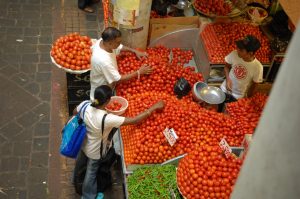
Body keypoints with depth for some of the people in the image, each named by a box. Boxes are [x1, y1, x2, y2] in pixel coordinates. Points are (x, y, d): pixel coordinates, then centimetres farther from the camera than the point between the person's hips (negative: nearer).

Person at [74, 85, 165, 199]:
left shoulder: (84, 104, -26)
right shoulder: (107, 119, -42)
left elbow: (75, 113, -2)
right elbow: (134, 120, -37)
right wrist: (154, 107, -31)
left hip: (83, 143, 6)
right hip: (94, 151, -6)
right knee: (91, 173, 21)